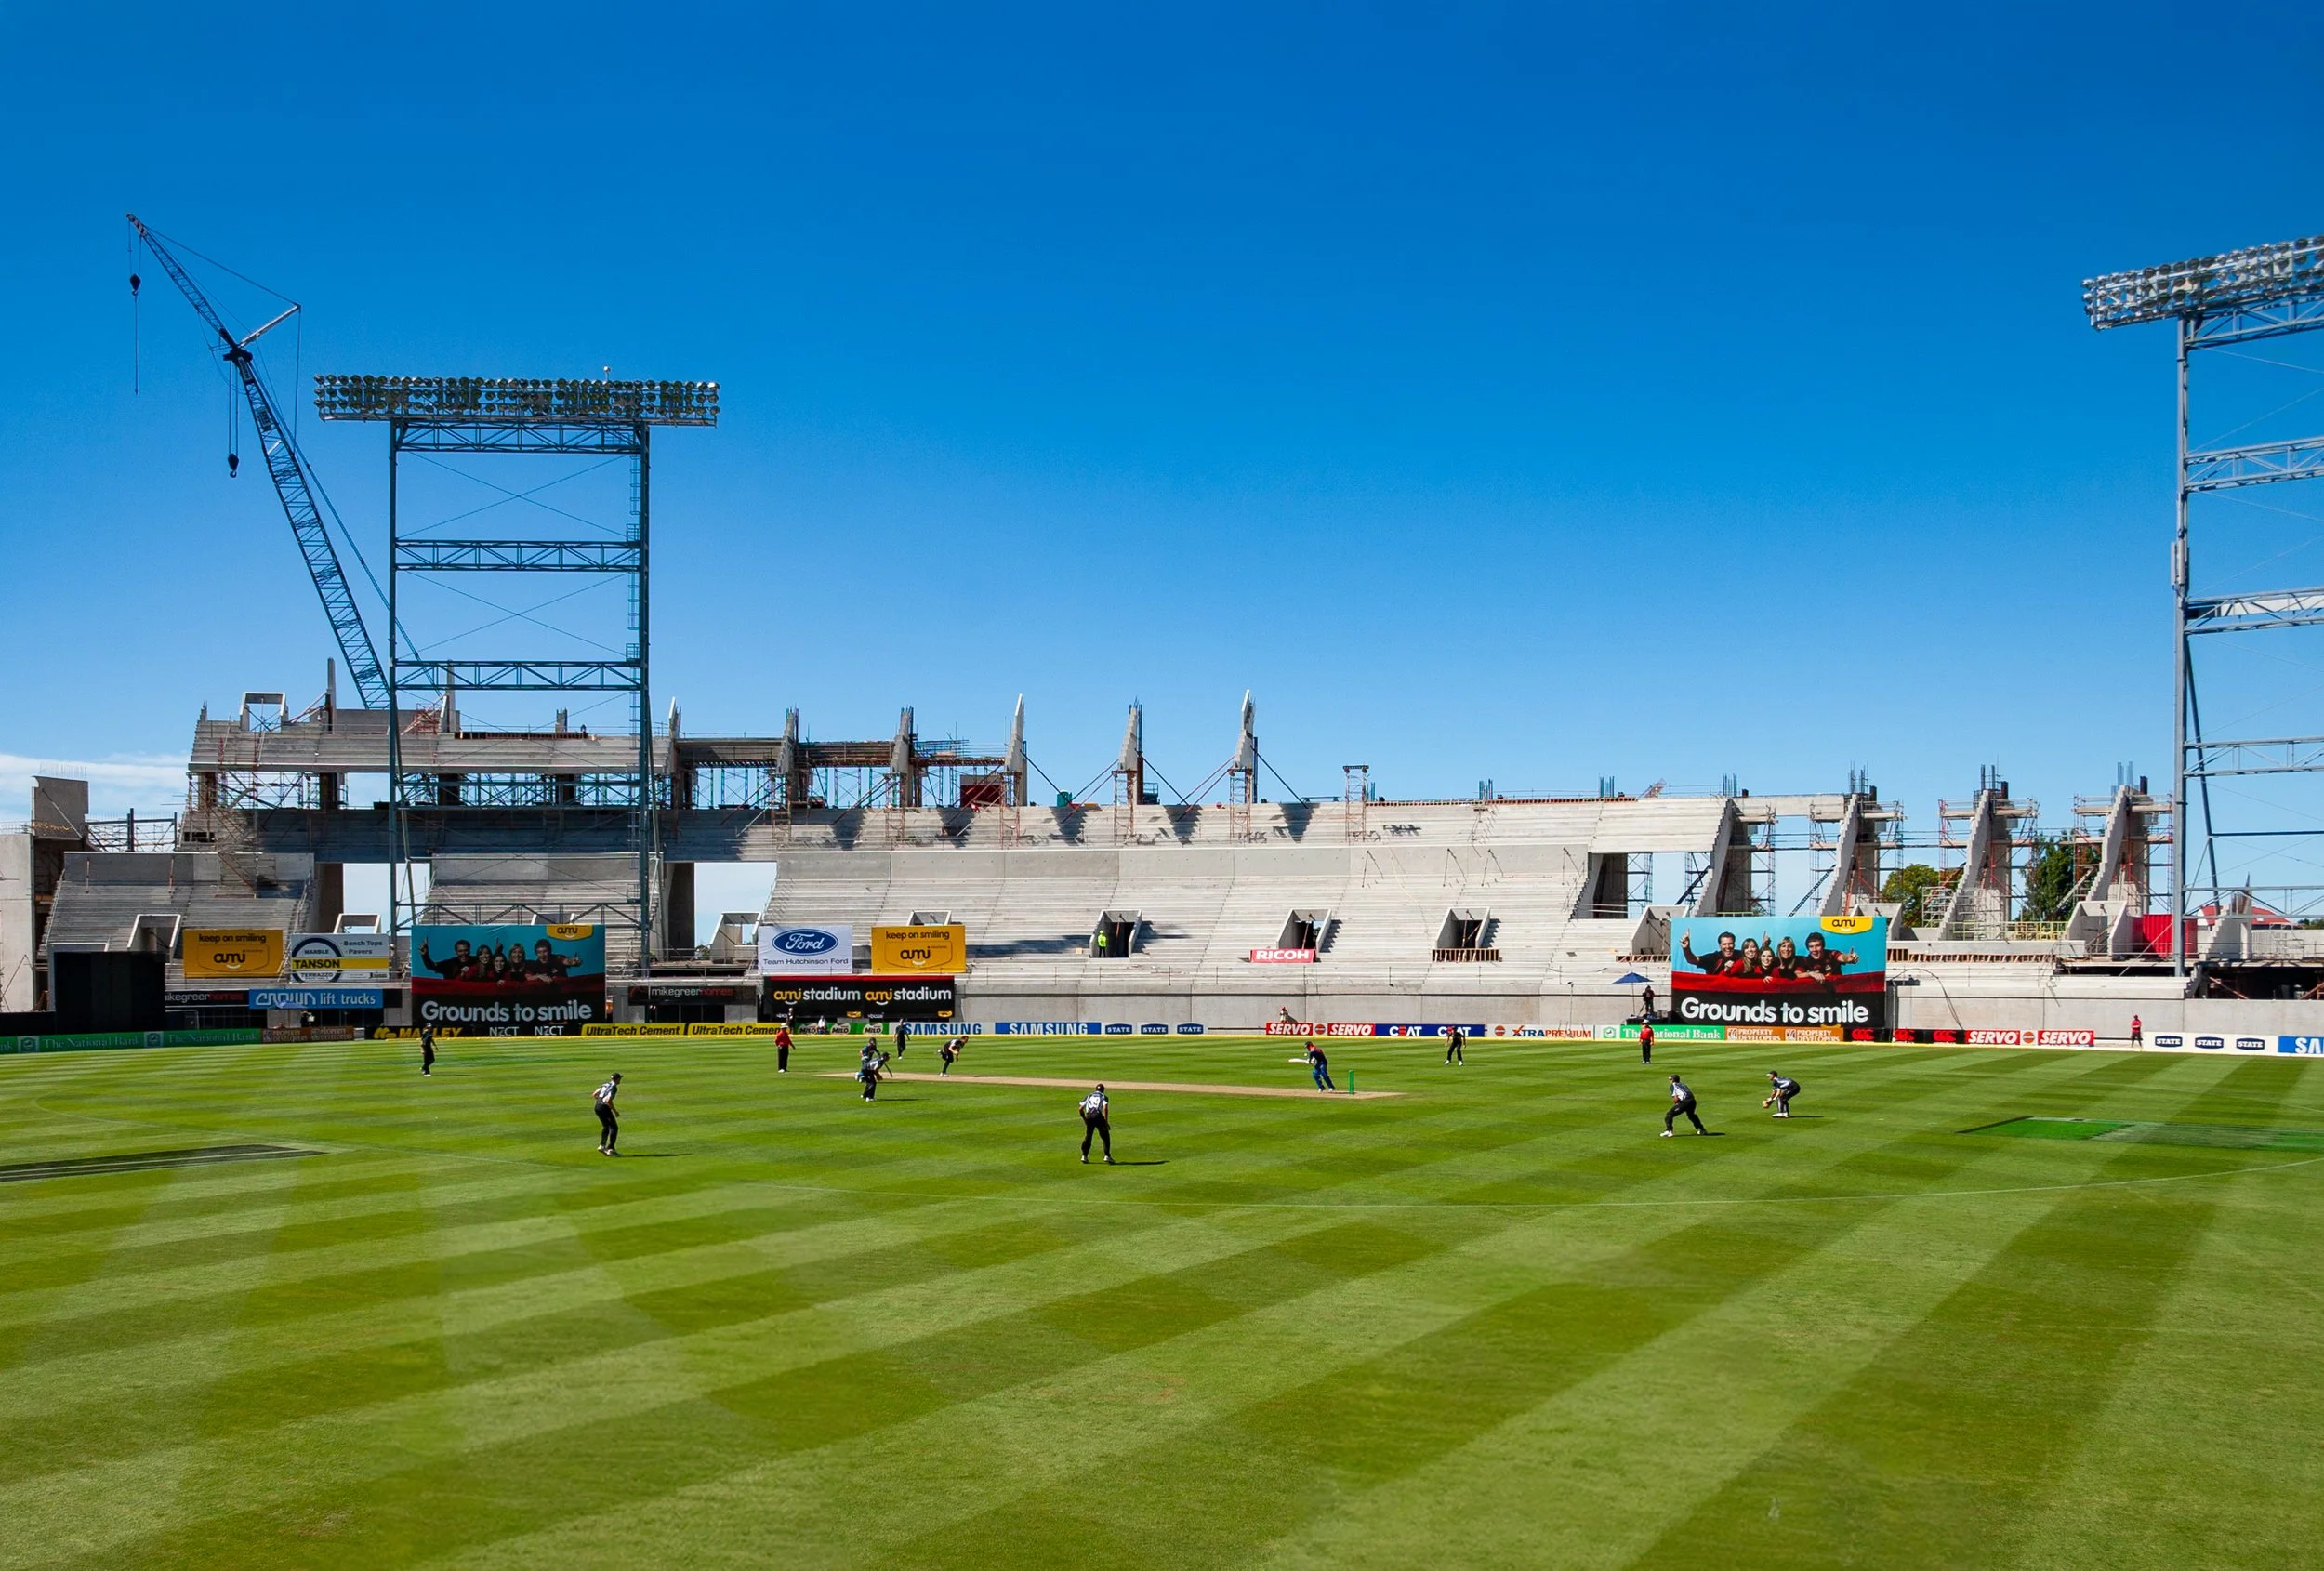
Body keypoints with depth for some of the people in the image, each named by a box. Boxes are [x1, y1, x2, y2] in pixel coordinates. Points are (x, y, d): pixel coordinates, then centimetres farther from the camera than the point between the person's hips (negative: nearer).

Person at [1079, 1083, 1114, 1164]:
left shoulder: (1089, 1096, 22)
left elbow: (1081, 1109, 14)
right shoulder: (1103, 1097, 14)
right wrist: (1106, 1122, -7)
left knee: (1087, 1137, 18)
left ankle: (1084, 1156, 15)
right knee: (1106, 1137, 8)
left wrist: (1084, 1119, 27)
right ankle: (1107, 1156, -1)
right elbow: (1105, 1108, -5)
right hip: (1098, 1117, -3)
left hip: (1088, 1118, 3)